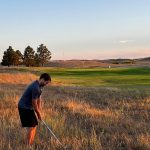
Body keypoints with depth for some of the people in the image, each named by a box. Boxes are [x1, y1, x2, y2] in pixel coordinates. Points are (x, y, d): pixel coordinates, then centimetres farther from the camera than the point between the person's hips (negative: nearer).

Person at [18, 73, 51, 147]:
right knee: (31, 126, -8)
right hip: (24, 107, -10)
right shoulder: (35, 88, -25)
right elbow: (34, 103, -21)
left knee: (34, 125, 11)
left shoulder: (39, 86, 7)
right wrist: (39, 114, -8)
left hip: (28, 107, 10)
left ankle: (31, 144, 18)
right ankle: (28, 146, 1)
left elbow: (38, 99, 12)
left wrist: (39, 111, 9)